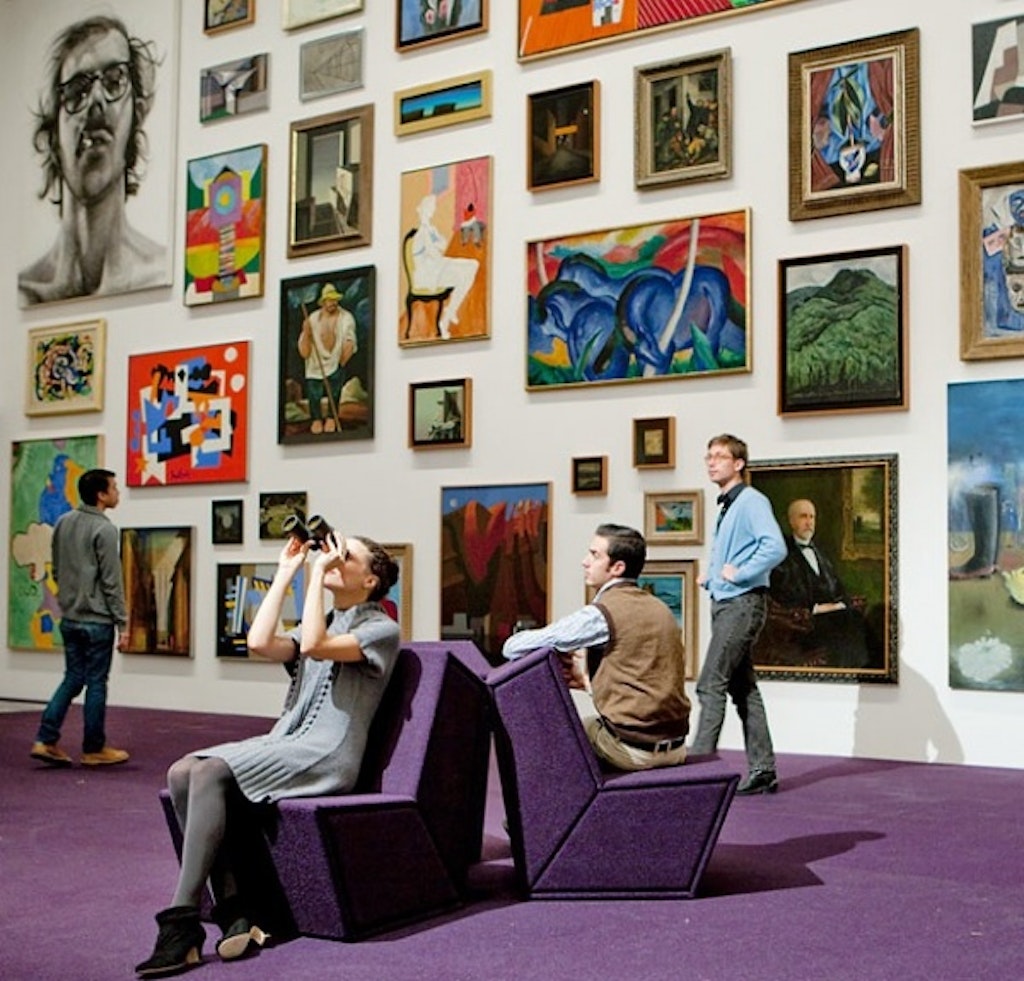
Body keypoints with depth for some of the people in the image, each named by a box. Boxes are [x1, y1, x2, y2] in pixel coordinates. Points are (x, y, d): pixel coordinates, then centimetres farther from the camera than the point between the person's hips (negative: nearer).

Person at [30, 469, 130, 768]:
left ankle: (45, 740, 9)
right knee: (96, 683, 3)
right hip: (97, 620, -7)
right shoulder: (104, 529, -16)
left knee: (72, 679, 15)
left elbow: (56, 570, 15)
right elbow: (112, 582, -16)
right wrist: (122, 624, -11)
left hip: (69, 618, 7)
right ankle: (93, 749, 12)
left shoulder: (63, 523, 7)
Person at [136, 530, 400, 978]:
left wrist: (317, 572, -8)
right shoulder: (321, 624, 26)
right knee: (182, 772, -18)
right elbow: (260, 643, 6)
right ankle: (232, 908, -21)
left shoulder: (381, 628, 3)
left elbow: (314, 645, -16)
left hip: (326, 756, -7)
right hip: (284, 743, 8)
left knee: (211, 773, -28)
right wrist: (285, 573, 10)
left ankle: (182, 923, -27)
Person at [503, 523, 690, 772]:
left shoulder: (602, 613, -13)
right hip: (675, 748, 7)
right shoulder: (658, 608, 9)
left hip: (634, 751, -7)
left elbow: (513, 647, -12)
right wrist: (587, 681, 10)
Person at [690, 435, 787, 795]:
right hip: (724, 603, 10)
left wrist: (740, 574, -19)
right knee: (743, 687, 10)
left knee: (711, 684, -13)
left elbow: (775, 547, -25)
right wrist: (709, 576, 16)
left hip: (743, 603, -10)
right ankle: (763, 769, 15)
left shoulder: (752, 502, -10)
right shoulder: (725, 507, 19)